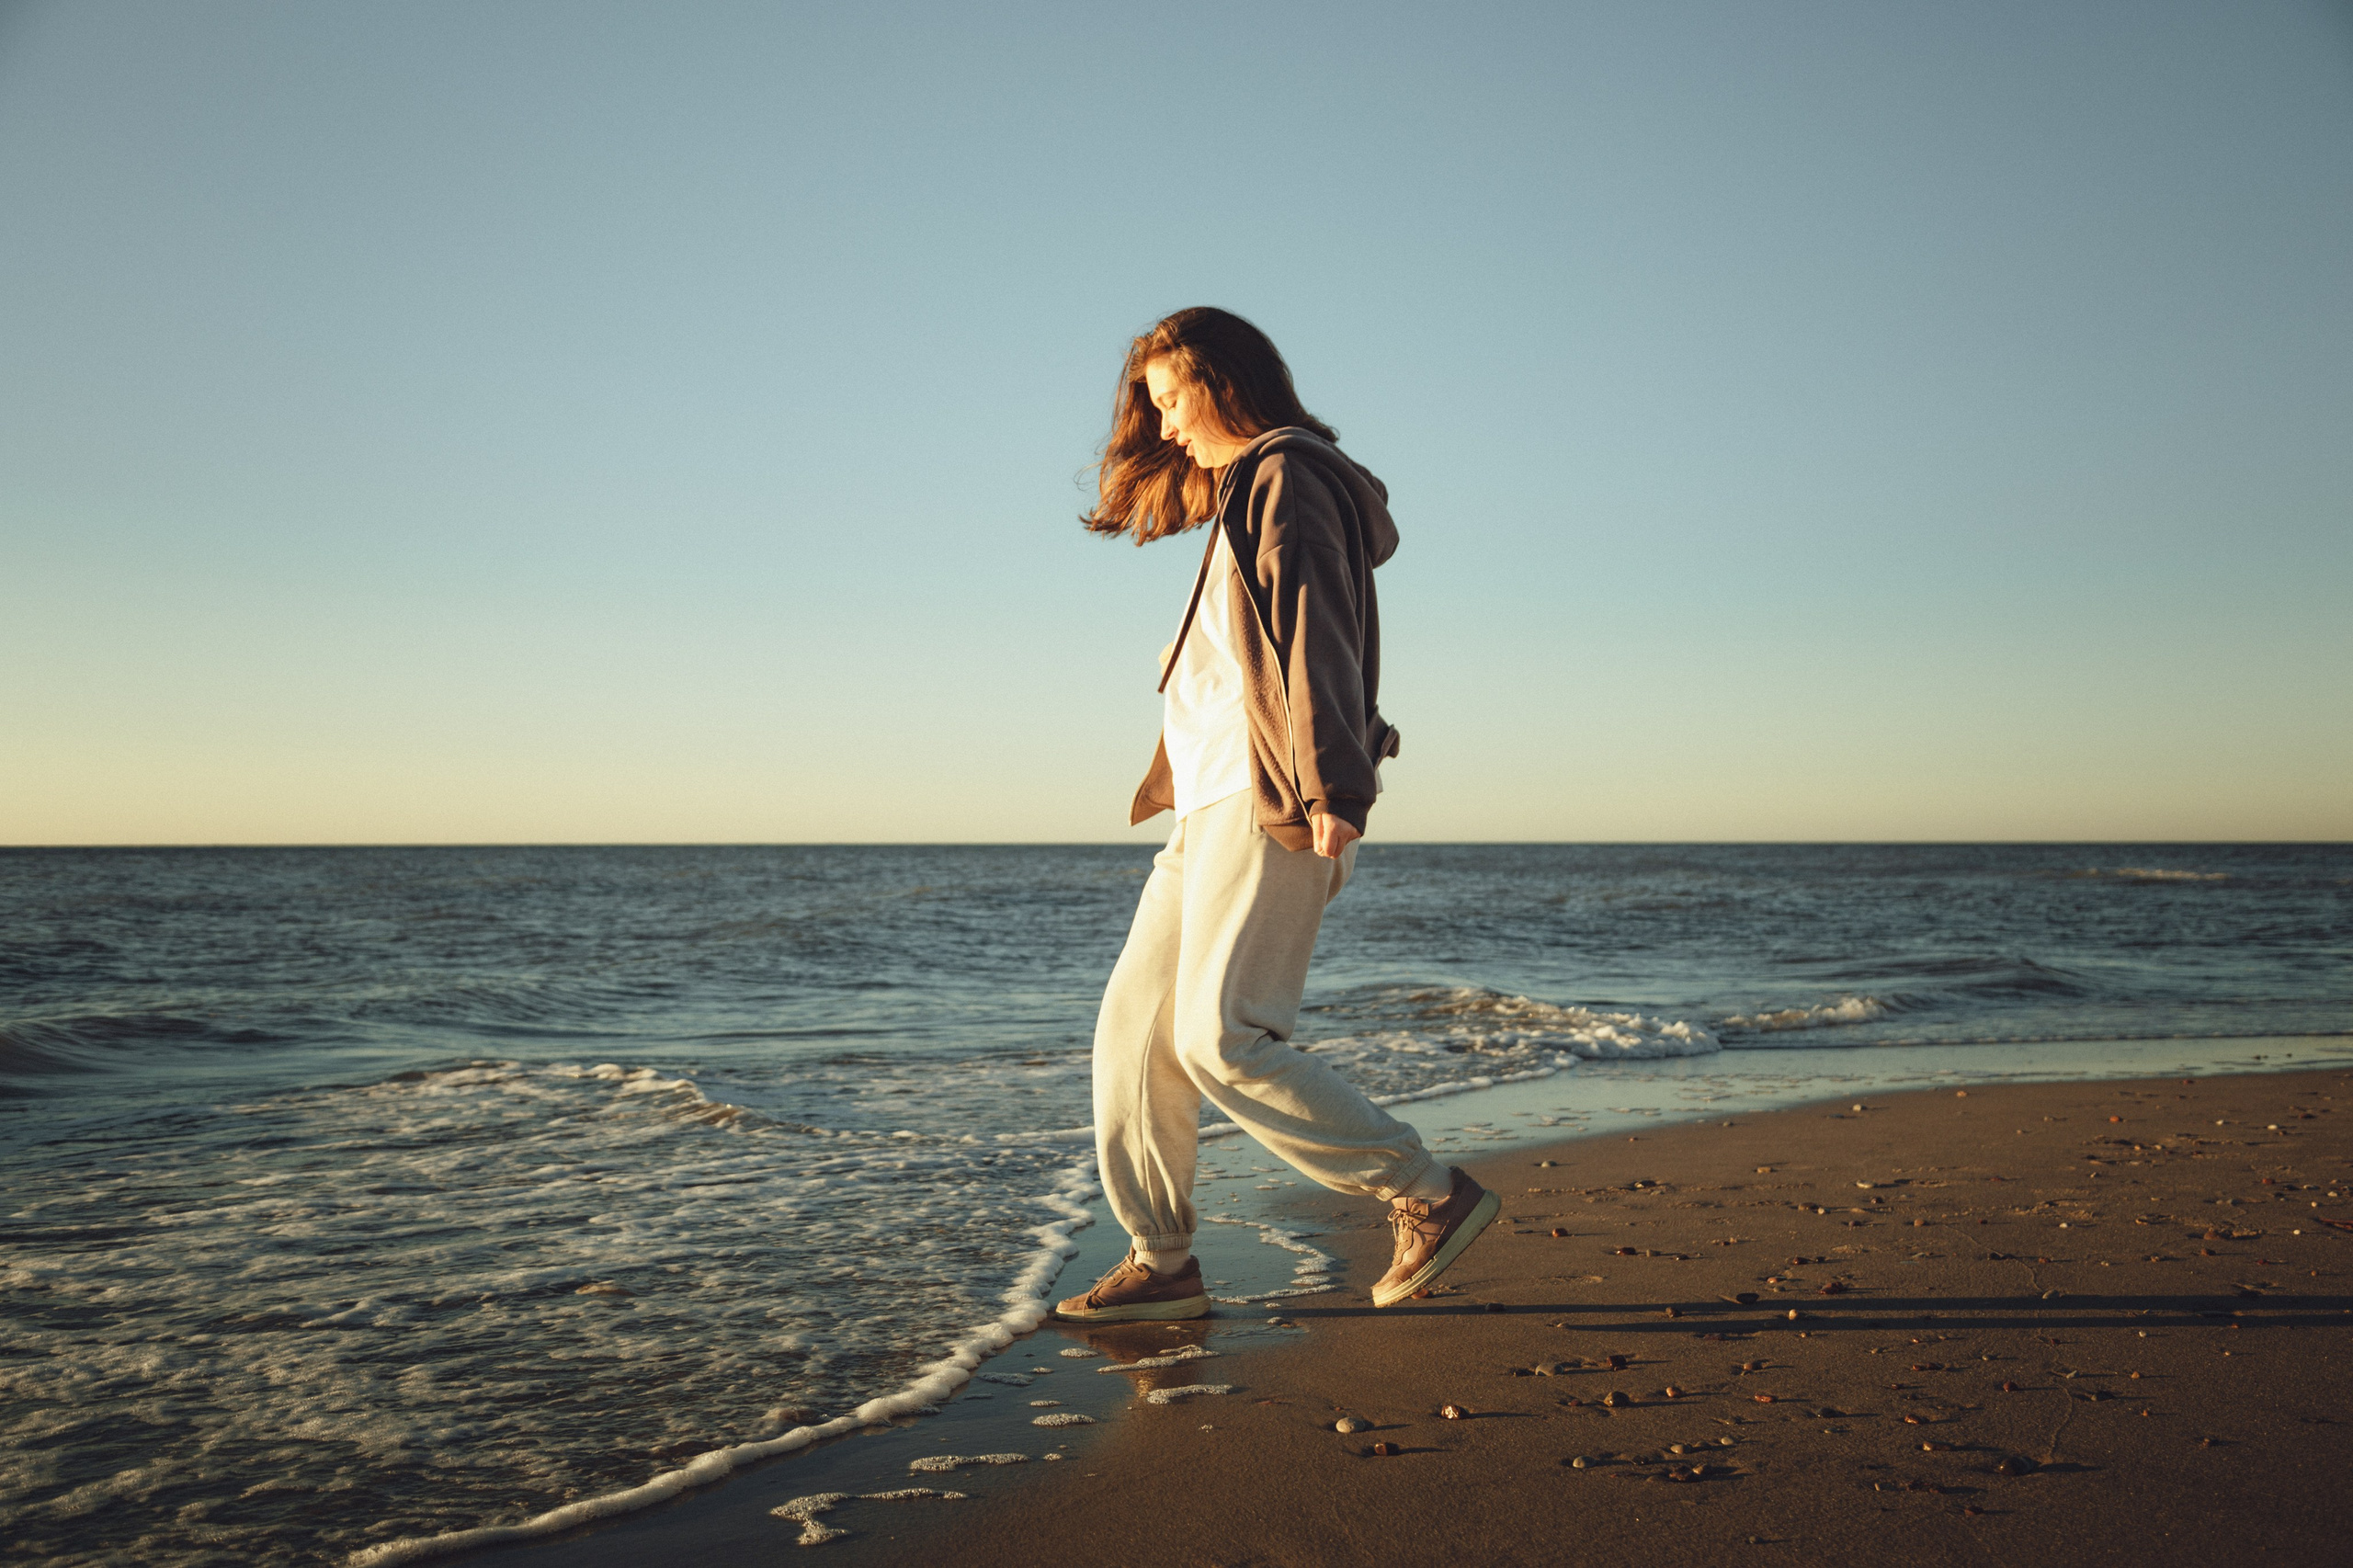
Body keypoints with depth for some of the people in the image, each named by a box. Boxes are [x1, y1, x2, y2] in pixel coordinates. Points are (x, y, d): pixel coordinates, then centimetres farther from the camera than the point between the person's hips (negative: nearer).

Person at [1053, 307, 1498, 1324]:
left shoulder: (1288, 476, -5)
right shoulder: (1246, 494, 24)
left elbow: (1313, 634, -17)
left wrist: (1332, 787, -25)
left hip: (1271, 806, -10)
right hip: (1215, 803, 10)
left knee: (1222, 1040, -15)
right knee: (1134, 1027, 5)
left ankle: (1433, 1198, -5)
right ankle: (1162, 1263, 10)